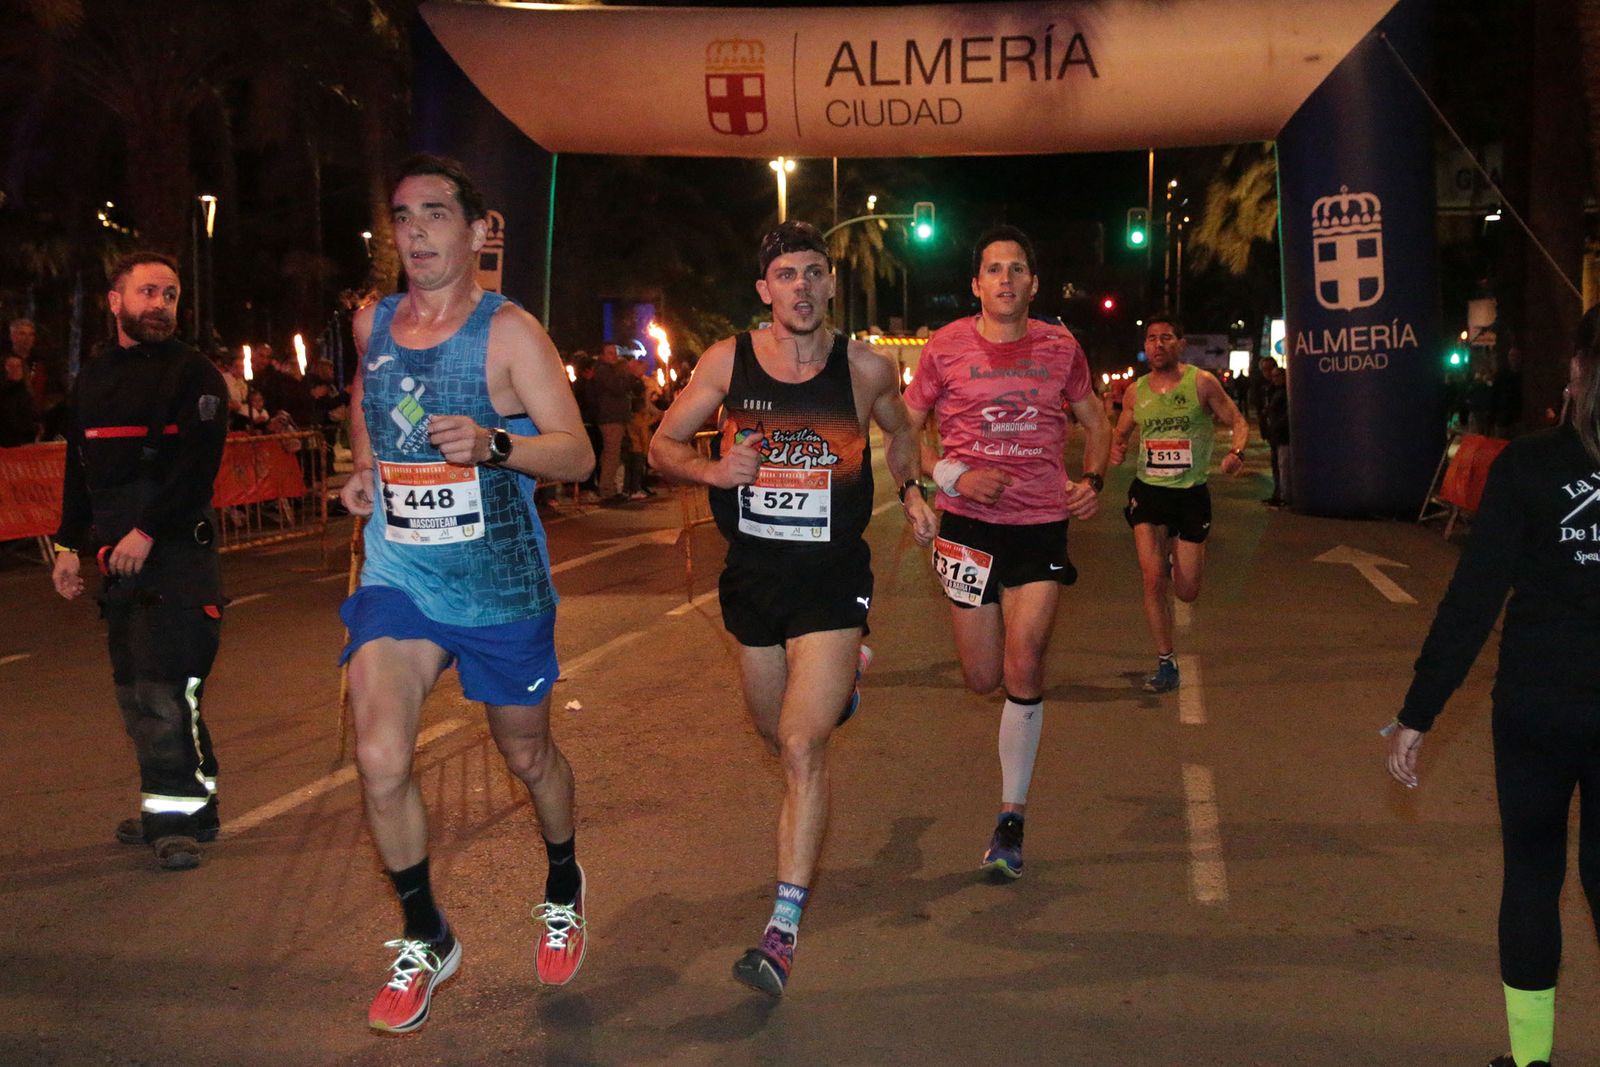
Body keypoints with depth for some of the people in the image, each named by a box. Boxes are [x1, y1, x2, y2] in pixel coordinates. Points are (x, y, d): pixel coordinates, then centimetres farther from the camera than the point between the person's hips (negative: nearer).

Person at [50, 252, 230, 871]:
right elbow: (79, 471, 23)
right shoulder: (92, 379, 17)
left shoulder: (193, 373, -3)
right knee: (135, 687, 9)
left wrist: (147, 531, -18)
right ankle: (176, 805, 19)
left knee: (163, 682, -11)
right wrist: (70, 545, 16)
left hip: (178, 548, -7)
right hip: (118, 556, 7)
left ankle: (177, 816, -3)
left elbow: (198, 465, -13)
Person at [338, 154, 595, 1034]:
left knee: (526, 754, 14)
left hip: (500, 584, -3)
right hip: (397, 576, 3)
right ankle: (425, 942, 9)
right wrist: (364, 466, 10)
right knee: (379, 759, -14)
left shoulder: (508, 331, -9)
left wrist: (494, 444, -33)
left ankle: (563, 891, 45)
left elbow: (577, 455, -14)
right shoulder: (372, 323, 5)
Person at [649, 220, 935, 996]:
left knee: (802, 746, -16)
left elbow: (899, 433, 19)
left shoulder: (866, 368, -3)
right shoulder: (727, 361, -3)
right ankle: (840, 689, 58)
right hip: (751, 574, 3)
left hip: (831, 579, -3)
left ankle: (784, 929, -11)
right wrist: (710, 470, -14)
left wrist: (911, 491, 7)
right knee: (778, 735, 21)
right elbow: (663, 445, 4)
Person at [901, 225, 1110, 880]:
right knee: (983, 679, 5)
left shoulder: (1060, 348, 4)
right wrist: (954, 476, -14)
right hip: (971, 523, 0)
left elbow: (1094, 420, 19)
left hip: (1043, 523, 0)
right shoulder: (946, 348, -2)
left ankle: (1011, 820, 4)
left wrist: (1093, 480, 1)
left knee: (1023, 670, -9)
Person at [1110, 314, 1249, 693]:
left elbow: (1239, 423, -2)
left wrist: (1235, 452, -23)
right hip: (1149, 491, 1)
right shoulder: (1136, 392, 4)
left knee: (1187, 592, 3)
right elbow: (1120, 432, 19)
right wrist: (1117, 446, -6)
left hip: (1192, 494, -1)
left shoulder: (1202, 383, -5)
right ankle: (1166, 663, 2)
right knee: (1152, 577, -14)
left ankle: (1173, 558, 42)